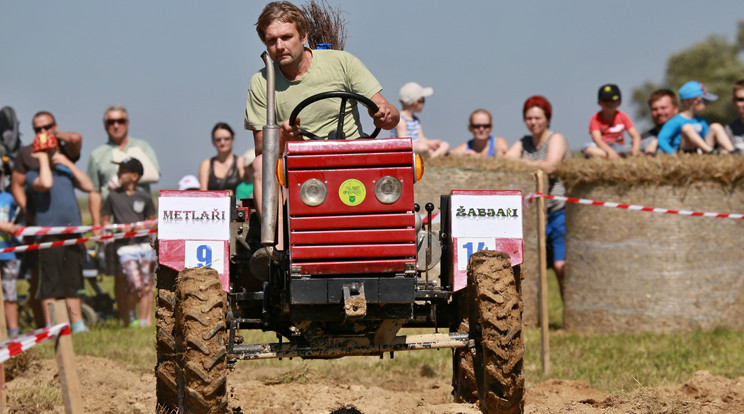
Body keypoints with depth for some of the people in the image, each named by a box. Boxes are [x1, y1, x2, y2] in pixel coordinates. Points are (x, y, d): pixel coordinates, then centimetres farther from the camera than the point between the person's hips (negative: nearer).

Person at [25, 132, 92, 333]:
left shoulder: (65, 171, 17)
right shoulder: (32, 175, 0)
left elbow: (88, 186, 5)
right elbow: (45, 184, -22)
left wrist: (68, 163, 1)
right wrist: (43, 160, -9)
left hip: (72, 232, 5)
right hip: (49, 235, -5)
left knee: (74, 281, 10)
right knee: (50, 282, -5)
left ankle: (77, 323, 17)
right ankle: (50, 326, -2)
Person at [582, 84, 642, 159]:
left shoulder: (622, 117, 5)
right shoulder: (596, 118, -3)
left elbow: (636, 136, -5)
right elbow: (597, 139, -19)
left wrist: (635, 151, -28)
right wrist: (610, 152, -38)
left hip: (620, 147, 2)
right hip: (602, 148, -2)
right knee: (587, 148, -36)